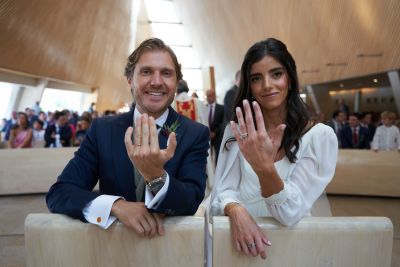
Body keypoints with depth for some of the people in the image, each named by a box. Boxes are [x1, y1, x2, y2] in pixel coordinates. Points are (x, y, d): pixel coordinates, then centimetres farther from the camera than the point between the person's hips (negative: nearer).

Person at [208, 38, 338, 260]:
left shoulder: (320, 136, -8)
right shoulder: (237, 131, 1)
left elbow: (291, 212, -13)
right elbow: (223, 190, -2)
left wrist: (265, 168, -30)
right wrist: (236, 210, -22)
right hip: (242, 237, 2)